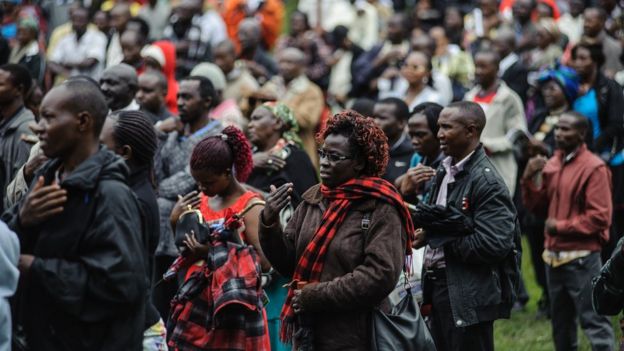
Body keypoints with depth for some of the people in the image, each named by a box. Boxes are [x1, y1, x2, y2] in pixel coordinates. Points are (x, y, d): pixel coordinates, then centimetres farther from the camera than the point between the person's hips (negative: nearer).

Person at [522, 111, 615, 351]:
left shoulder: (594, 168, -12)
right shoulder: (551, 164, 10)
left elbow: (600, 217, -16)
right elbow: (538, 206, 15)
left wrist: (561, 226, -13)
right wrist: (529, 179, -1)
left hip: (581, 259, -7)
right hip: (554, 257, 8)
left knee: (594, 322, -9)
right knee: (561, 325, 17)